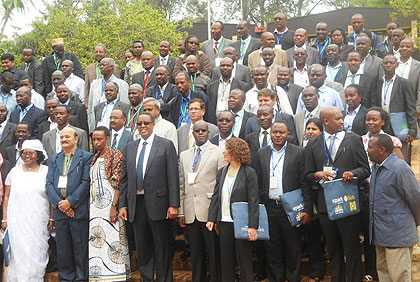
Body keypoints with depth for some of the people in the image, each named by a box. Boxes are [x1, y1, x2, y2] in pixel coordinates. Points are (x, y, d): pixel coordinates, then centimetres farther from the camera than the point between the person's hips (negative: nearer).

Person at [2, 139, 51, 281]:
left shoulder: (46, 171, 3)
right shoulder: (15, 171, 7)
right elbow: (7, 197, 8)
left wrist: (52, 219, -2)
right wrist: (5, 219, 3)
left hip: (39, 221, -1)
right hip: (17, 221, 1)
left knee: (37, 253, 3)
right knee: (19, 252, 3)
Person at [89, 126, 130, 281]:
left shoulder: (115, 155, -3)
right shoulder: (95, 159, 19)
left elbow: (118, 183, -11)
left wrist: (114, 206, -19)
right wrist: (89, 206, 10)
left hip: (109, 204, -7)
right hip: (94, 206, 7)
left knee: (111, 240, -8)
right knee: (96, 241, 5)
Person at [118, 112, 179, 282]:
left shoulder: (166, 145, -1)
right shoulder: (129, 148, 12)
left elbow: (173, 177, -6)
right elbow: (124, 179, 11)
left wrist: (173, 205, -11)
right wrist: (123, 205, 5)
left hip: (157, 204, -4)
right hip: (136, 204, 4)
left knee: (162, 249, 5)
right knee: (142, 249, 13)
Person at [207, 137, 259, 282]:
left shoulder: (249, 173, -8)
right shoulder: (221, 173, 9)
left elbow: (253, 201, -11)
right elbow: (215, 197, 11)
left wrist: (252, 226, -16)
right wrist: (211, 219, 3)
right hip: (224, 222, 5)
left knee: (244, 259, 6)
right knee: (226, 260, 12)